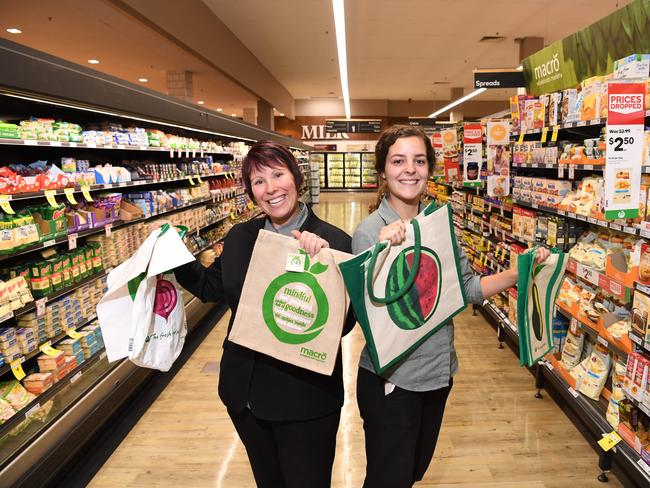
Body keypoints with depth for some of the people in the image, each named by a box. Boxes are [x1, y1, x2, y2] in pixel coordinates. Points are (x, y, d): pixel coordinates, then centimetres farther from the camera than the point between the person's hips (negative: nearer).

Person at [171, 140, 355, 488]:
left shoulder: (334, 242, -16)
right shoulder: (239, 237, -1)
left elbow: (345, 323, -20)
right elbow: (213, 287, 14)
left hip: (305, 397, -4)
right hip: (244, 391, 5)